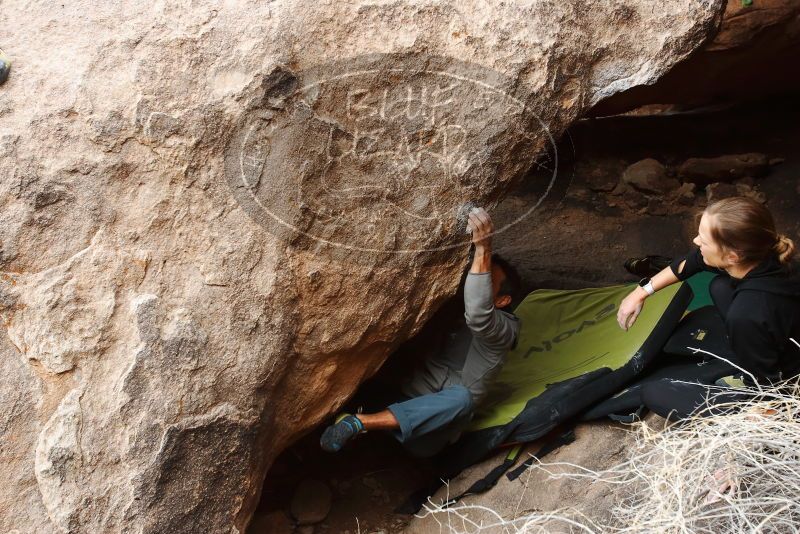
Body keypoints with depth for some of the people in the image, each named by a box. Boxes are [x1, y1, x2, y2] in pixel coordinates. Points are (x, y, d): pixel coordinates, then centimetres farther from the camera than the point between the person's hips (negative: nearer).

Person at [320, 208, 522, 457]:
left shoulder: (503, 329, -6)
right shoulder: (454, 308, 15)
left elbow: (478, 315, -29)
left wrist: (483, 249, -38)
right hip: (406, 397, 7)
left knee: (462, 398, -39)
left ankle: (358, 422, -41)